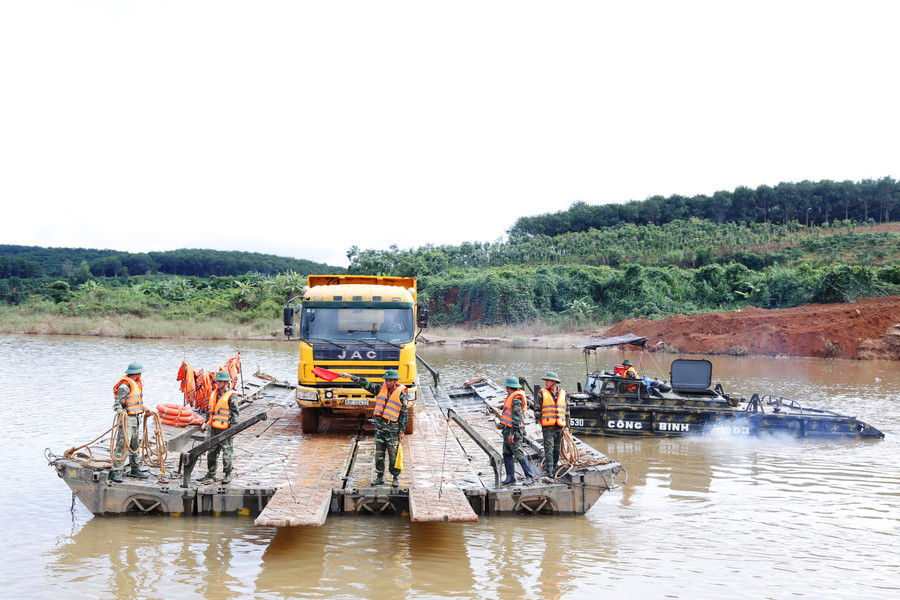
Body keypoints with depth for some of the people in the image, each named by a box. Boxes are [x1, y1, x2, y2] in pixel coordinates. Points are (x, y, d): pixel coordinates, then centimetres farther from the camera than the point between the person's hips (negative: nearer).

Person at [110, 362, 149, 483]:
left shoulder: (137, 383, 13)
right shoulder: (125, 386, -18)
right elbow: (117, 403, -20)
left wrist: (144, 409, 30)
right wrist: (120, 411, -37)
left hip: (135, 418, 10)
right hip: (126, 418, -10)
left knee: (135, 445, 15)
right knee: (123, 445, -12)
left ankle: (135, 469, 25)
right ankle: (116, 472, -12)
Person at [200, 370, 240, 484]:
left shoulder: (231, 396, -7)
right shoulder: (214, 393, 13)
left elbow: (235, 413, -8)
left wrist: (232, 428, -14)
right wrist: (206, 423, 18)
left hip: (226, 430, -7)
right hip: (214, 429, 7)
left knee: (227, 452, 0)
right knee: (211, 452, 9)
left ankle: (228, 475, 11)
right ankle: (211, 474, 17)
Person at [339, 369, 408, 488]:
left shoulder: (401, 394, -5)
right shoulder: (381, 389, 9)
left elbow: (405, 414, -4)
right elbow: (365, 383, 11)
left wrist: (401, 431, -6)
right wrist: (350, 376, 7)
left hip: (392, 428, -5)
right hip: (379, 426, 5)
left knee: (393, 454, -1)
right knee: (379, 453, 7)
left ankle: (396, 478, 11)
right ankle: (380, 477, 16)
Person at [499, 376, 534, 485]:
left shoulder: (516, 400, -19)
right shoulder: (511, 397, 13)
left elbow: (517, 418, -23)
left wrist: (512, 433, -25)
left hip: (513, 431, -10)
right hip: (507, 430, 10)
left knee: (519, 455, -9)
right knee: (507, 454, 11)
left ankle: (529, 477, -4)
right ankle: (510, 477, 16)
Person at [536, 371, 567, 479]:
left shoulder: (562, 393, 10)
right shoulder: (542, 393, 1)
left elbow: (566, 410, 16)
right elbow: (537, 409, 2)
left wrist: (567, 426, 12)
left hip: (559, 427, 3)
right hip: (548, 427, -3)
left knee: (557, 449, 7)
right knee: (549, 449, -9)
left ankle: (554, 470, 17)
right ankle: (548, 471, -10)